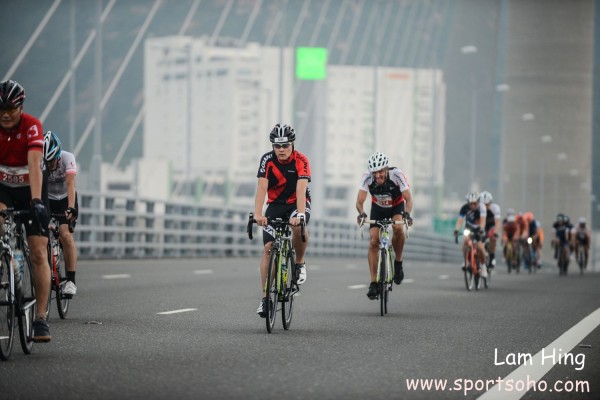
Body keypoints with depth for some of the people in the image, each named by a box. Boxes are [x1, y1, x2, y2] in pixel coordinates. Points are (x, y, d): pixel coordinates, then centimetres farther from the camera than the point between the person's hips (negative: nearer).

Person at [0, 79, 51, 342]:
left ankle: (41, 318, -5)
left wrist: (36, 201, -46)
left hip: (31, 189, -2)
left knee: (39, 254, -8)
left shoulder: (32, 126, -24)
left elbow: (34, 165, -34)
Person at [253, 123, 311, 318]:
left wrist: (299, 214, -47)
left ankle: (300, 263, -8)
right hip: (275, 205, 2)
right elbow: (262, 187, -25)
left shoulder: (301, 160, -21)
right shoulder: (267, 160, -16)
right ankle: (265, 296, -5)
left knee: (298, 227, -36)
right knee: (268, 247, -10)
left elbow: (301, 189, -32)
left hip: (298, 203, -2)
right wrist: (258, 214, -40)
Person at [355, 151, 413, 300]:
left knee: (398, 227, -33)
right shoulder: (367, 177, -29)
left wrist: (407, 213, -56)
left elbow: (408, 199, -36)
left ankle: (398, 262, -11)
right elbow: (359, 201, -33)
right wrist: (361, 213, -55)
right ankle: (374, 283, -8)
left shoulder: (396, 175, -33)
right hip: (378, 208, 2)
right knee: (373, 242, -13)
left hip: (396, 207, -2)